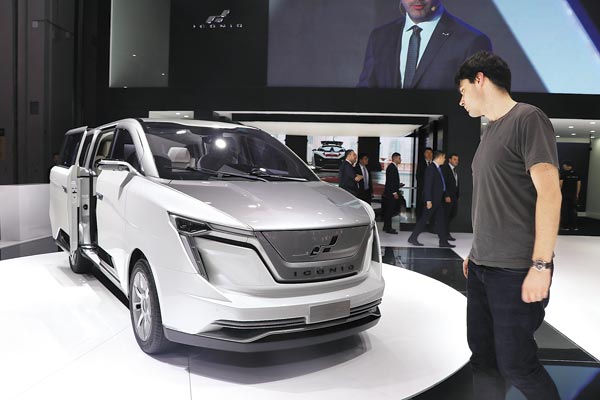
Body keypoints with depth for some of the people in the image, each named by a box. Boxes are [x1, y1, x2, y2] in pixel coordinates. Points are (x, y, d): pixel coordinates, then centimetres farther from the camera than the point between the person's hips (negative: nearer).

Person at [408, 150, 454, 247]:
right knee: (424, 219, -1)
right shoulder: (431, 168, -14)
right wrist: (428, 200, -22)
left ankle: (443, 241, 13)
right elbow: (428, 185, -19)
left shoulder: (437, 168, 14)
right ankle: (413, 238, 9)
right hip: (432, 199, -9)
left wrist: (445, 196, 15)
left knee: (441, 220, 9)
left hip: (439, 199, 9)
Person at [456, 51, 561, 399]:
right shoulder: (490, 131, 16)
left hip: (516, 271, -8)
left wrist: (541, 265, -19)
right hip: (482, 267, 8)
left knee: (515, 364, 0)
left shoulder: (528, 119, -9)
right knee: (483, 357, 12)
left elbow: (549, 193, -15)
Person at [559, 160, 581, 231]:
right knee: (573, 210, 9)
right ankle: (574, 226, 10)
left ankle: (565, 226, 1)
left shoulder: (563, 173, -8)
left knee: (564, 211, 1)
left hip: (564, 194, -4)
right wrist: (577, 194, 14)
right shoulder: (576, 174, 8)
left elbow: (560, 184, -11)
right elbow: (579, 184, 9)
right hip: (573, 195, 4)